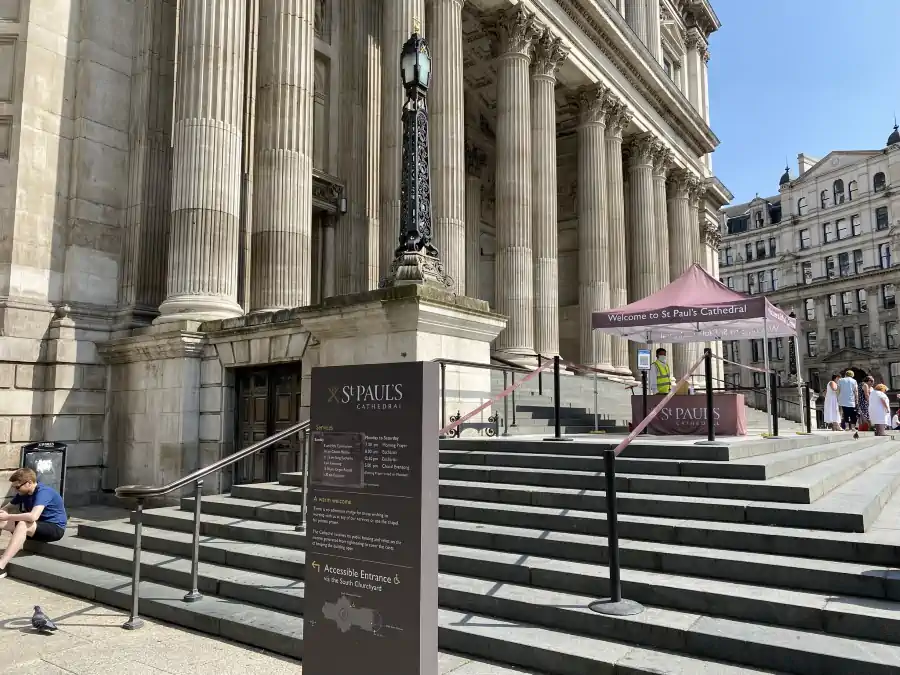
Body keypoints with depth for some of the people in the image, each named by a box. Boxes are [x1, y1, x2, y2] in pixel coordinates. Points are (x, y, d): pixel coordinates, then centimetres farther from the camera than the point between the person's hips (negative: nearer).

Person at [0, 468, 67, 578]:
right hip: (39, 526, 9)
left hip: (55, 528, -9)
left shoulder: (43, 492, -22)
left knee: (22, 525, -34)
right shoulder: (23, 493, 3)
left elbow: (33, 517, -35)